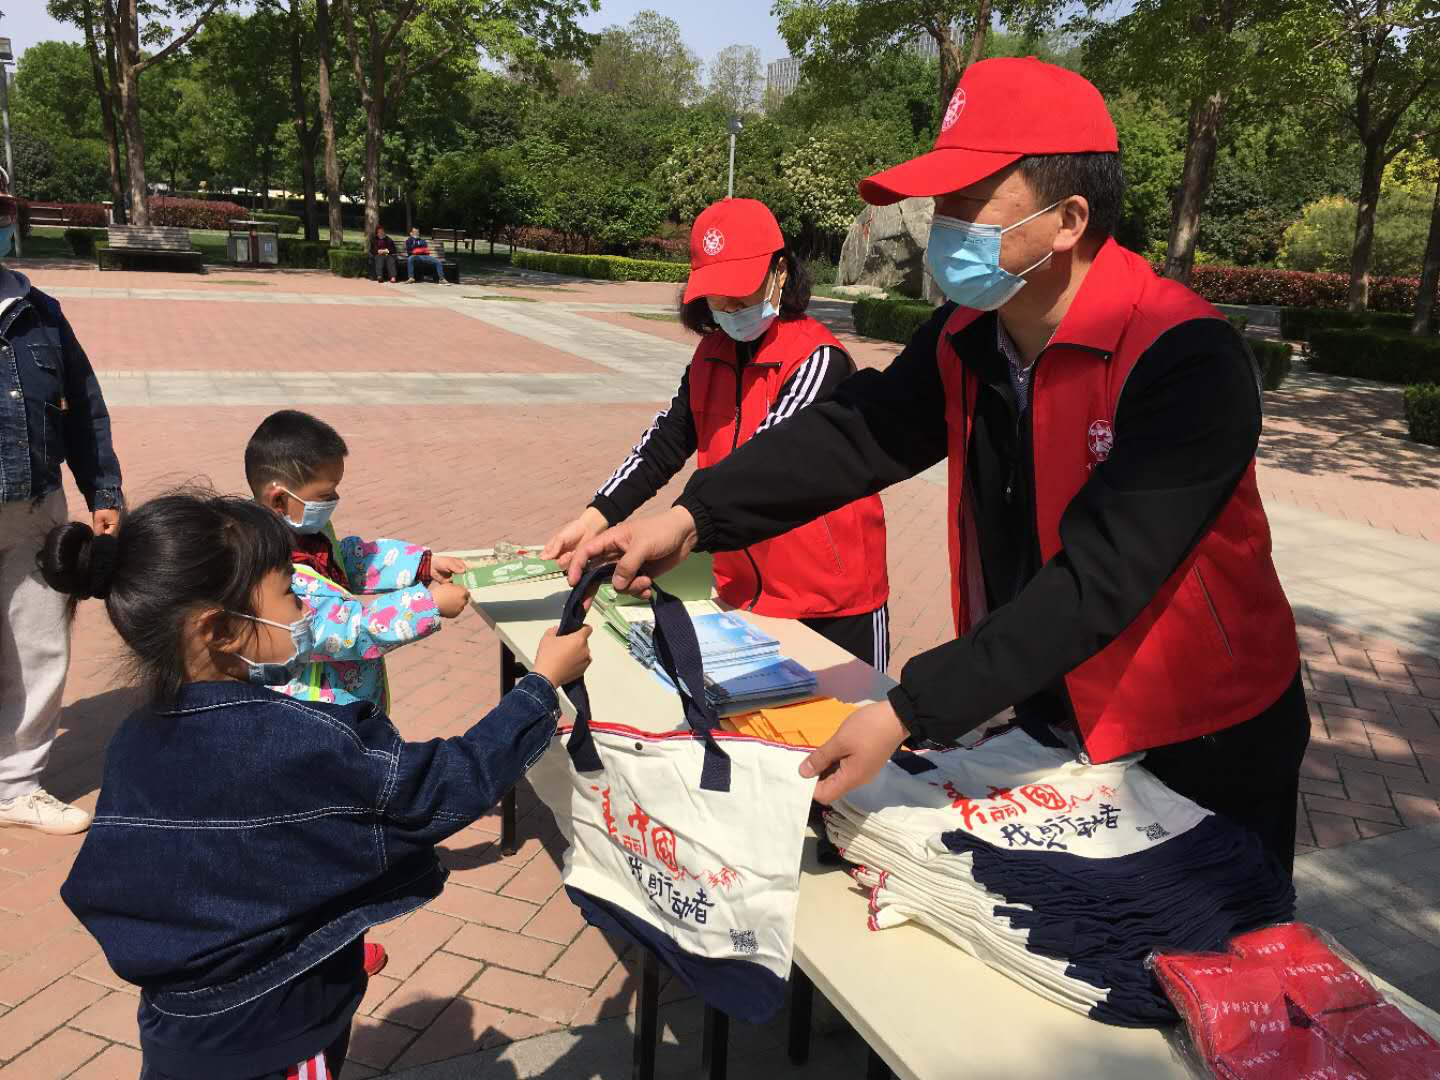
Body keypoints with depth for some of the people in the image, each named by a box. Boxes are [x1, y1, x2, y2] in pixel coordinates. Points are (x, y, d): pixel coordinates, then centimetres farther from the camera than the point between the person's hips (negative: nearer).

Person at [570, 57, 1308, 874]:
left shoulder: (1185, 361, -28)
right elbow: (855, 435, -13)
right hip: (1053, 727, 6)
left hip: (1204, 750, -6)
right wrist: (694, 516, -26)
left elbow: (1095, 581, -33)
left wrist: (908, 715, -36)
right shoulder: (969, 340, -5)